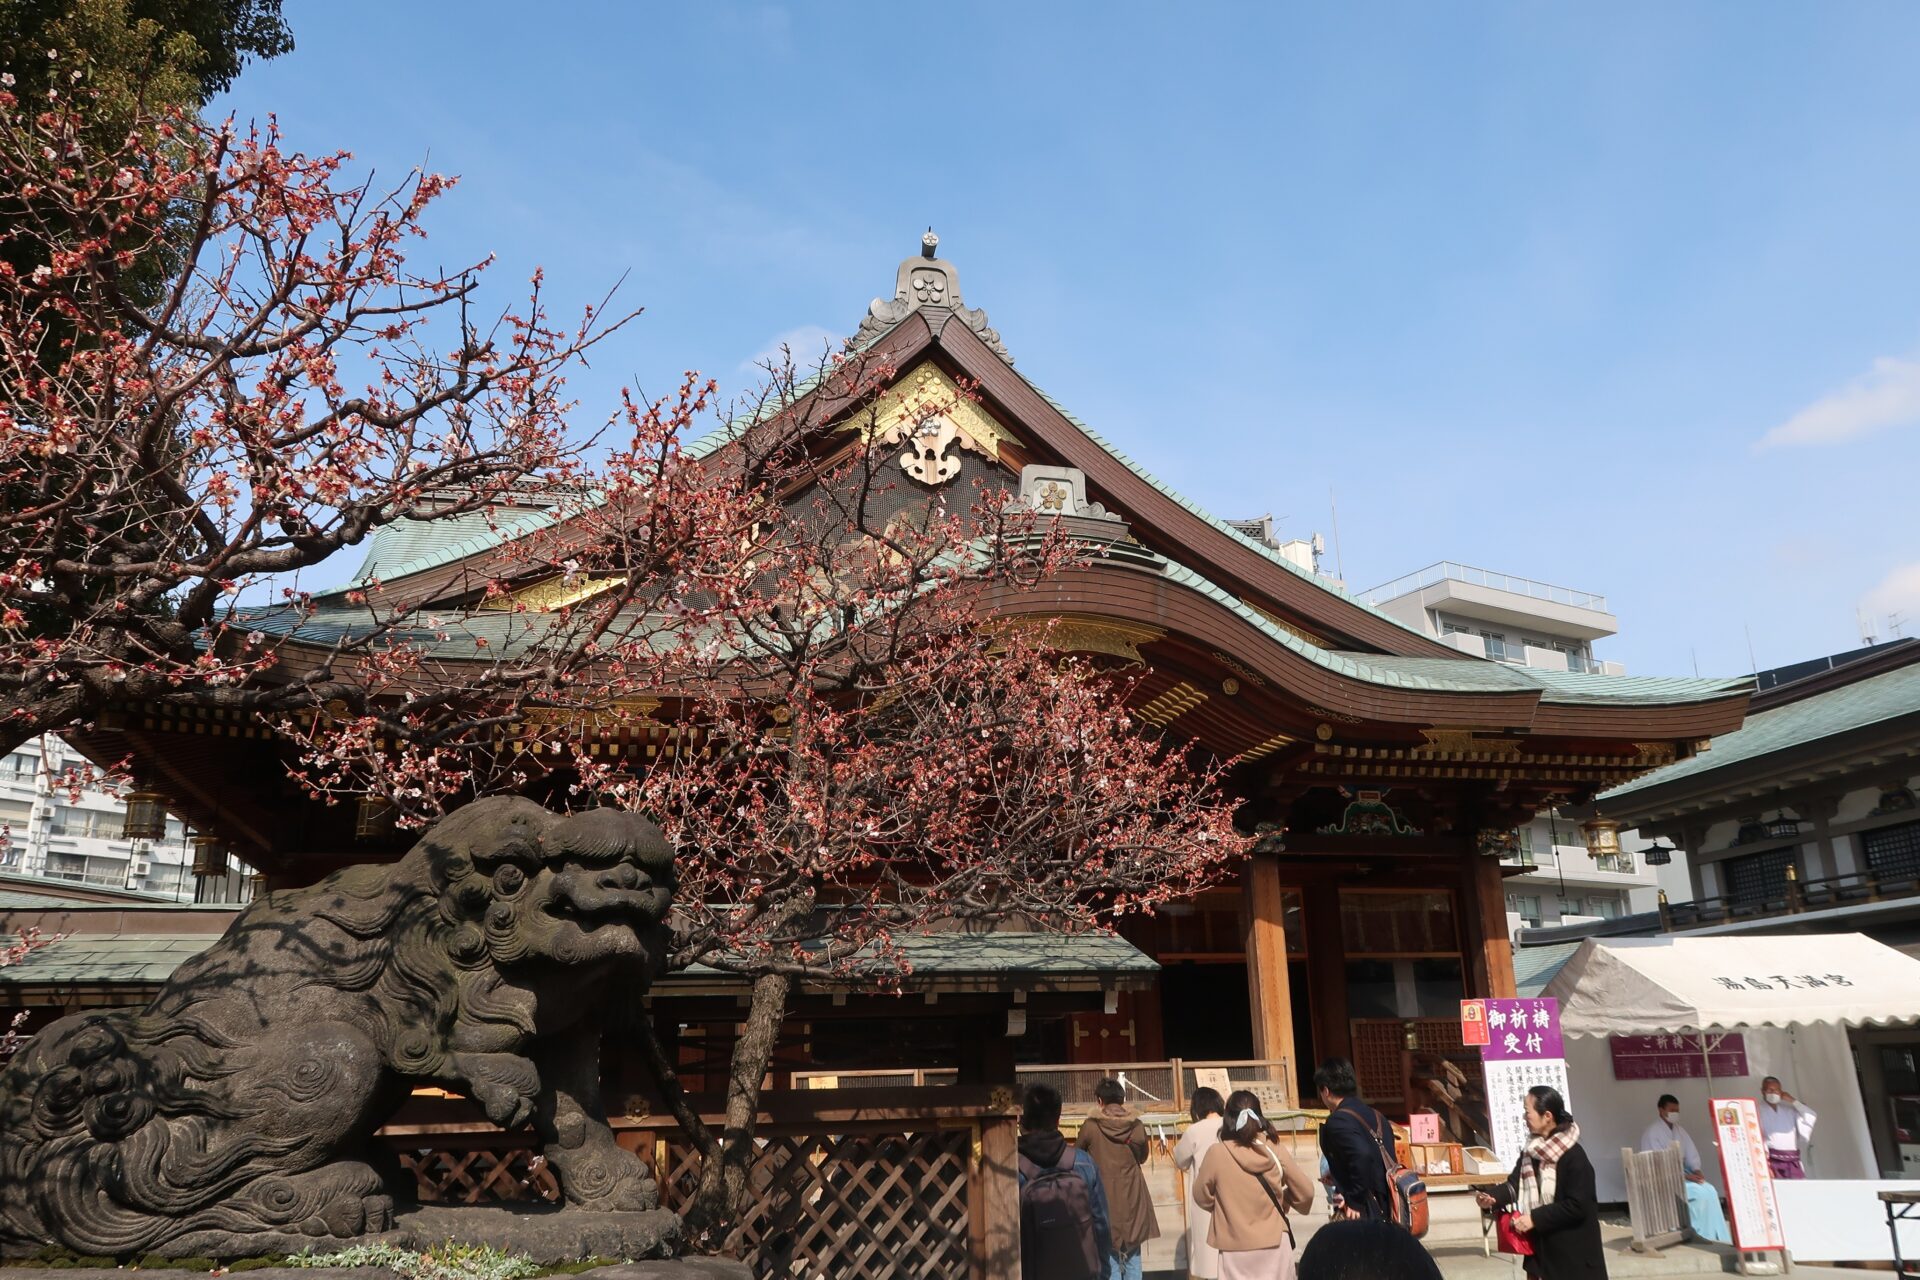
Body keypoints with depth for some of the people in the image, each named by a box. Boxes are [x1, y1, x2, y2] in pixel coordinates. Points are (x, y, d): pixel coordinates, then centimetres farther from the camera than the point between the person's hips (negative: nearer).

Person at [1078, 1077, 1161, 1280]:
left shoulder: (1090, 1127, -11)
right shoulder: (1136, 1126, -4)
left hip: (1105, 1199, -2)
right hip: (1132, 1199, 2)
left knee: (1110, 1260, 5)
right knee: (1133, 1259, 13)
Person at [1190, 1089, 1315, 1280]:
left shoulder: (1217, 1153, -10)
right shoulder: (1276, 1151, -6)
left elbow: (1202, 1197, 2)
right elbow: (1305, 1194, 0)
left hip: (1236, 1247, -2)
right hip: (1275, 1243, 2)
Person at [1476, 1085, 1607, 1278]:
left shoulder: (1574, 1157, -20)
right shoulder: (1531, 1151, 5)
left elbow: (1576, 1206, -23)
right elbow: (1515, 1184, 1)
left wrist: (1535, 1218, -23)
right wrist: (1493, 1198, -20)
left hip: (1573, 1250, -8)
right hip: (1541, 1244, 8)